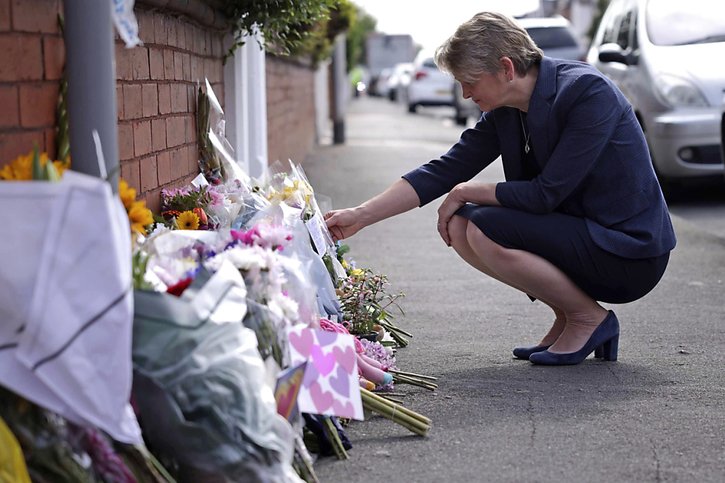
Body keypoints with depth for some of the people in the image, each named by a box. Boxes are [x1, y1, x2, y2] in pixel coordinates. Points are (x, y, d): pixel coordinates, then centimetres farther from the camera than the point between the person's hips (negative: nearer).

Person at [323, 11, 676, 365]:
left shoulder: (588, 92, -21)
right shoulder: (503, 115, 2)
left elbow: (546, 194, -24)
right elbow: (442, 172, 3)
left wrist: (466, 192, -11)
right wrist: (360, 216, -3)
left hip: (632, 256, -8)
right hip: (576, 232, 8)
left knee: (485, 231, -21)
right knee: (459, 225, -1)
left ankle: (589, 318, -4)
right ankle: (566, 320, 7)